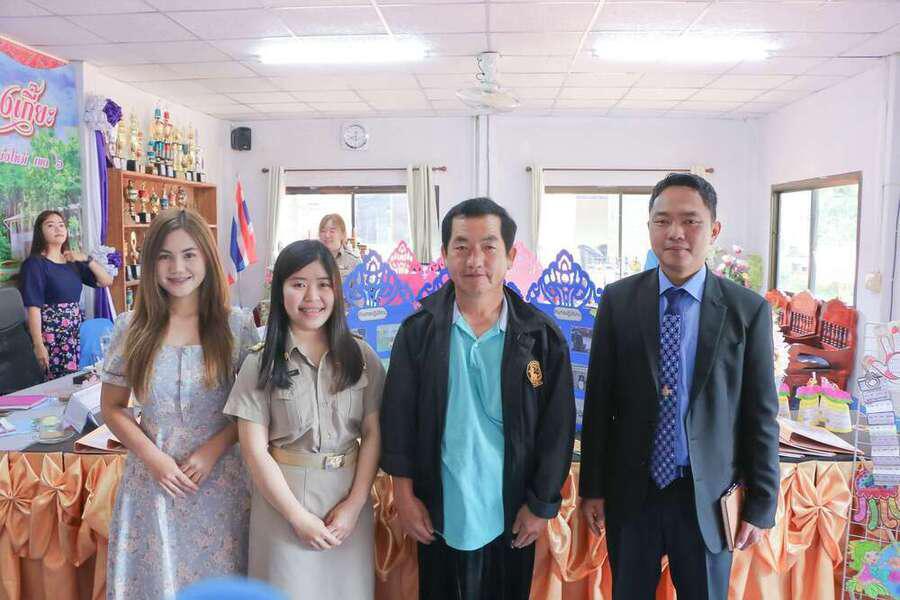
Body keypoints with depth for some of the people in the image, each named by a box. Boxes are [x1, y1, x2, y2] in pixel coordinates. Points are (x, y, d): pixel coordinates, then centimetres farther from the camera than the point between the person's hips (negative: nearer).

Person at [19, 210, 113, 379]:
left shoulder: (73, 262, 12)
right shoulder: (34, 263, -5)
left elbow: (106, 281, 8)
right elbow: (33, 307, -11)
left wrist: (87, 259, -5)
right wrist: (38, 345, -17)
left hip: (77, 331, 5)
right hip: (52, 334, -5)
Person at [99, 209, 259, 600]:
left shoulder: (236, 326, -5)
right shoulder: (131, 328, -1)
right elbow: (112, 408, 5)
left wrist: (213, 450, -14)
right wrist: (152, 456, -9)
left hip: (222, 479, -1)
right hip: (155, 478, 1)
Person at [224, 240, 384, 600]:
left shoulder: (362, 357, -2)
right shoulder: (261, 364, -6)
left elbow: (373, 434, 0)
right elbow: (255, 451, -7)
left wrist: (354, 505, -8)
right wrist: (300, 517, -9)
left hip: (349, 499, 2)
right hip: (283, 499, -1)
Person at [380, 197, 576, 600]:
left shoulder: (541, 336, -7)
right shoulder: (419, 330, -6)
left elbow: (557, 426, -3)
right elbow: (398, 416, -3)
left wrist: (542, 505, -2)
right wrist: (404, 495, -2)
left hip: (512, 517, 0)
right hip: (439, 514, 0)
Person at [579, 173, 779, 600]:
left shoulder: (748, 309, -7)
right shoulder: (617, 300, -5)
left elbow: (761, 415, -3)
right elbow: (598, 401, -2)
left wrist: (760, 505, -2)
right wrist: (592, 486, 0)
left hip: (709, 497, 0)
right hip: (631, 491, 1)